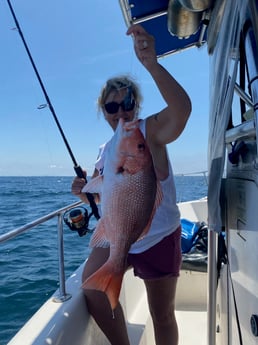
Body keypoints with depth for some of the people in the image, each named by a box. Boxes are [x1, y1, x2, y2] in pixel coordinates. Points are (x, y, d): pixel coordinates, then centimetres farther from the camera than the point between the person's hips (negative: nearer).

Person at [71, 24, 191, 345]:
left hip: (158, 238, -4)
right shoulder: (104, 151, 8)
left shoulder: (150, 130, -11)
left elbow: (181, 109, -33)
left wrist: (151, 63, -45)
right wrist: (86, 192, -4)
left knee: (162, 316, 9)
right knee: (91, 284, -17)